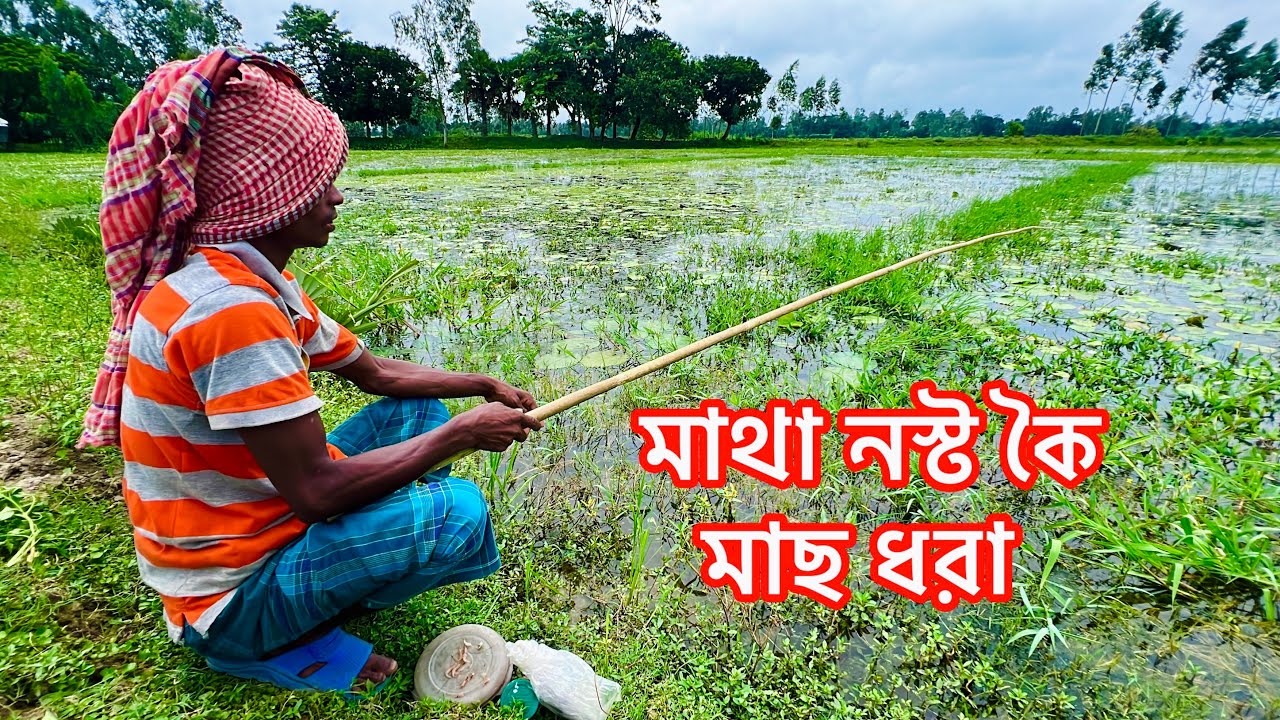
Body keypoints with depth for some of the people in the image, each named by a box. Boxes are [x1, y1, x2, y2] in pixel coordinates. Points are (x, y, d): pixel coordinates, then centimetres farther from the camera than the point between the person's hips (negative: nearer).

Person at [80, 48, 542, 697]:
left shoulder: (261, 284, 4)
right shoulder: (230, 308, -29)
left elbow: (377, 374, 11)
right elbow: (318, 490, -31)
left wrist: (483, 387, 3)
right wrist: (463, 433, -20)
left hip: (264, 514, 9)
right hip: (233, 593, -9)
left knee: (418, 410, 12)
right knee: (455, 514, -29)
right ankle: (280, 641, 1)